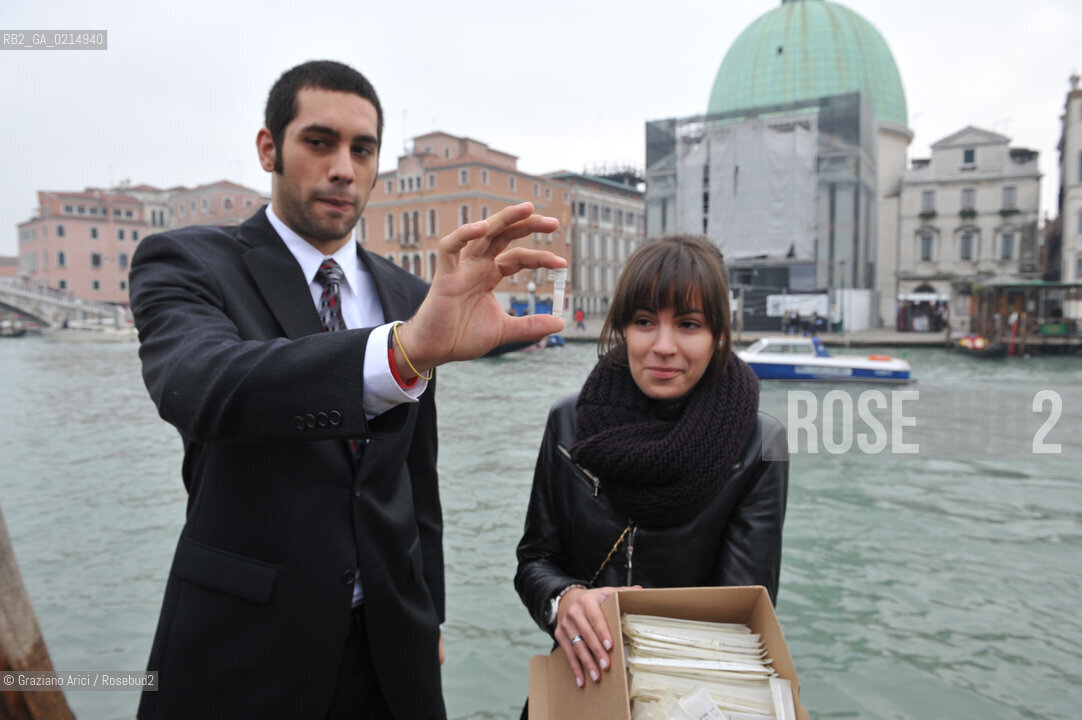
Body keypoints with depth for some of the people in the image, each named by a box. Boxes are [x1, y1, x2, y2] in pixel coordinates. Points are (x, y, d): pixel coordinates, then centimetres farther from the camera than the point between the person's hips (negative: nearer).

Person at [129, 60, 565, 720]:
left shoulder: (410, 297, 4)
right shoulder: (185, 263, -9)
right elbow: (197, 386, -32)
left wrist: (428, 616, 14)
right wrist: (405, 351, -47)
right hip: (247, 650, -3)